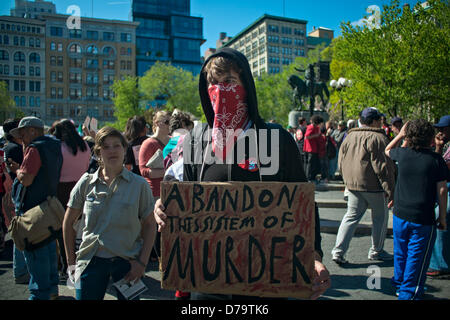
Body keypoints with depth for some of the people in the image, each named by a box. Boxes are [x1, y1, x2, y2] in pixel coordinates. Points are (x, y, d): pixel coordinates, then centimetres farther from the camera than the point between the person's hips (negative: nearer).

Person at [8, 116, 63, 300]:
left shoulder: (34, 149, -15)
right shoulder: (54, 148, 13)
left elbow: (26, 179, -21)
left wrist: (17, 170, -2)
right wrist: (21, 169, 13)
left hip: (33, 210, -9)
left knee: (35, 254, -2)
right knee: (49, 248, 17)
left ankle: (39, 295, 5)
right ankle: (51, 288, 29)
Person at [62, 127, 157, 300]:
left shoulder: (139, 184, -4)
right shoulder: (86, 183, 1)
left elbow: (149, 225, -1)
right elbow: (68, 223, 9)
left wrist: (142, 262, -8)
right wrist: (71, 261, 6)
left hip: (127, 261, -1)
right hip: (91, 260, 2)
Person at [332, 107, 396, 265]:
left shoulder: (349, 136, 11)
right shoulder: (378, 138, -13)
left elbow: (341, 162, 14)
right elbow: (383, 166, -17)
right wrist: (390, 190, -13)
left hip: (352, 184, 7)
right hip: (374, 186, -6)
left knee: (351, 217, 10)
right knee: (380, 217, 12)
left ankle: (338, 251, 4)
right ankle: (376, 251, 24)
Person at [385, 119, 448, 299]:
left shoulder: (402, 154, -2)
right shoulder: (436, 160, -9)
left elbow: (387, 151, 22)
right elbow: (442, 190, -7)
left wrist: (400, 135, 22)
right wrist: (442, 217, 0)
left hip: (400, 215, 4)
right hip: (423, 219, -3)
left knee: (400, 253, 19)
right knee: (416, 258, 7)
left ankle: (399, 285, 36)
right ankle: (408, 293, 15)